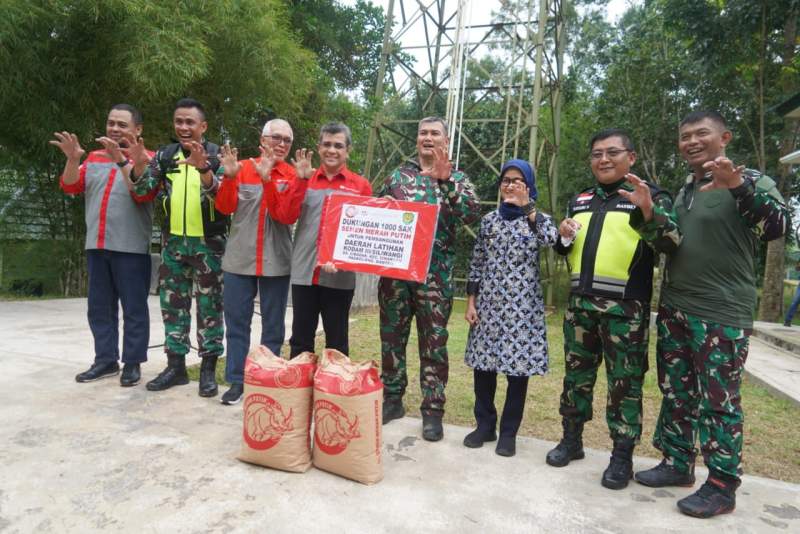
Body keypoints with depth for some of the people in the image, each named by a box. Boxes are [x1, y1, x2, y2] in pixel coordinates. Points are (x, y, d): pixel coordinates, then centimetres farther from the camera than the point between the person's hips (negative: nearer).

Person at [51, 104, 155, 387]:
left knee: (133, 307, -1)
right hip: (96, 245, 6)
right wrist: (73, 159, -9)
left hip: (131, 247, -6)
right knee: (100, 307, 10)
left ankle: (132, 362, 7)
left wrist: (122, 160, -23)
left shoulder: (147, 159, -1)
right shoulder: (94, 157, 15)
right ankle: (106, 359, 19)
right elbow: (70, 187, 7)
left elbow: (143, 194, -15)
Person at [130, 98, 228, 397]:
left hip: (208, 243, -4)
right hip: (172, 242, 4)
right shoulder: (165, 155, 8)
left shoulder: (217, 155, -4)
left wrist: (202, 168, -33)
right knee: (172, 304, 10)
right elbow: (142, 190, 1)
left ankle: (208, 368, 12)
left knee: (209, 306, 2)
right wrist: (139, 163, -18)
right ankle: (176, 365, 21)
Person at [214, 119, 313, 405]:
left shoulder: (293, 175, 1)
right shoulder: (243, 167, 4)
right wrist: (229, 176, -17)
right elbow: (225, 207, -3)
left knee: (273, 326, 7)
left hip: (276, 262, -1)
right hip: (239, 259, 1)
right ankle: (236, 381, 18)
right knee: (236, 323, 6)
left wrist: (267, 178, -23)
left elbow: (285, 215, -12)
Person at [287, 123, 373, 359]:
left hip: (340, 275, -2)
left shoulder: (360, 185, 5)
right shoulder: (305, 180, 11)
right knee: (300, 338, 11)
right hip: (304, 271, 2)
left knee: (337, 340, 10)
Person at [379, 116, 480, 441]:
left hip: (435, 274, -2)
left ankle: (432, 410, 15)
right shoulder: (398, 176, 12)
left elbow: (472, 214, -11)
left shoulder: (456, 178, 7)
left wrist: (444, 179, -20)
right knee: (391, 337, 10)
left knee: (434, 343, 3)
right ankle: (392, 399, 26)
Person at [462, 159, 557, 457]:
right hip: (488, 303, 3)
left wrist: (526, 206, -19)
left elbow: (551, 239, -22)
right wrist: (471, 302, 3)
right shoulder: (489, 220, 10)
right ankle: (485, 425, 24)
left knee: (518, 365, 3)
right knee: (483, 363, 7)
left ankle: (509, 432, 18)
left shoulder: (538, 219, 3)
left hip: (522, 306, -2)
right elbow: (476, 264, 9)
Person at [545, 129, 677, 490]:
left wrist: (650, 212, -30)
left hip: (625, 307, -5)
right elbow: (564, 251, 23)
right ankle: (571, 439, 26)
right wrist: (564, 237, 0)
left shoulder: (650, 195, 1)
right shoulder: (580, 200, 16)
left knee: (624, 382, 1)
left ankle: (622, 456, 14)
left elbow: (671, 244, -13)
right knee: (576, 373, 12)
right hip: (580, 302, 5)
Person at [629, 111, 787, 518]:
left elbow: (777, 227, -18)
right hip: (674, 310, 7)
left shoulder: (749, 180, -4)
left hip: (721, 315, -6)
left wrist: (738, 186, -32)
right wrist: (650, 214, 5)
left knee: (718, 402, -1)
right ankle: (677, 463, 26)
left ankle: (722, 486, 12)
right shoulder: (683, 190, 15)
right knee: (676, 393, 13)